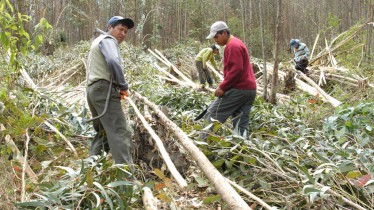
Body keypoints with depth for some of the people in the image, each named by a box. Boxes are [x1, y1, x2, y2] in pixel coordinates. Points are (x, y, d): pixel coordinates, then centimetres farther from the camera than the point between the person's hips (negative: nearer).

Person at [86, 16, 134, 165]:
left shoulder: (99, 41, 29)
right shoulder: (108, 40, -3)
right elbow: (113, 62, -24)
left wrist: (117, 87, 10)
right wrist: (123, 86, -13)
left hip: (93, 89, 10)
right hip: (104, 89, -10)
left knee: (103, 132, 18)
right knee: (120, 132, -15)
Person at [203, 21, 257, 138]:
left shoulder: (232, 46, -12)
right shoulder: (237, 43, 21)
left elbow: (236, 70, -21)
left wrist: (222, 87, -17)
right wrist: (224, 86, 20)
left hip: (238, 89, -10)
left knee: (212, 115, -4)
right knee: (242, 124, 8)